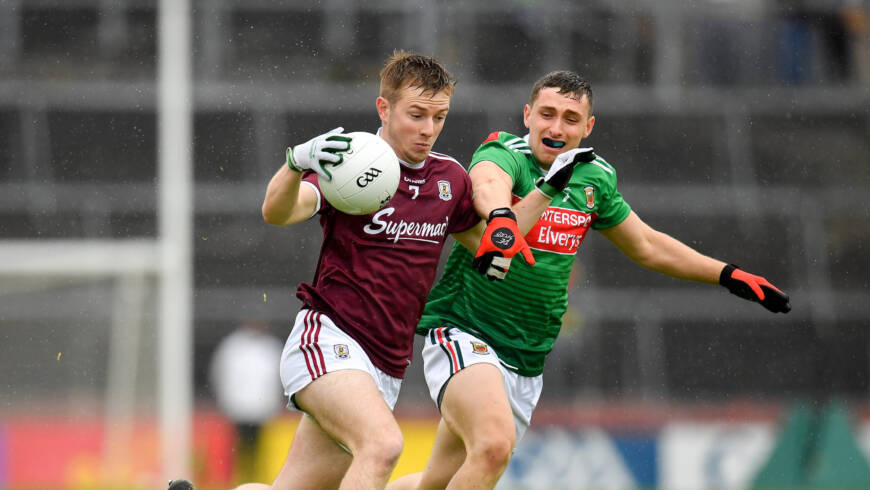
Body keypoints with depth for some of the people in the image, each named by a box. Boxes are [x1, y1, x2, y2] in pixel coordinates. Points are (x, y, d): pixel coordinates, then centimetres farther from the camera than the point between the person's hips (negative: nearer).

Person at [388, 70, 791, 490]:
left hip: (525, 363, 6)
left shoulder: (595, 180, 7)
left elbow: (647, 246, 22)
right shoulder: (503, 155, -13)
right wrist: (500, 214, -62)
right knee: (494, 444, -31)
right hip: (462, 333, -6)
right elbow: (487, 186, -39)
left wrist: (729, 275, 22)